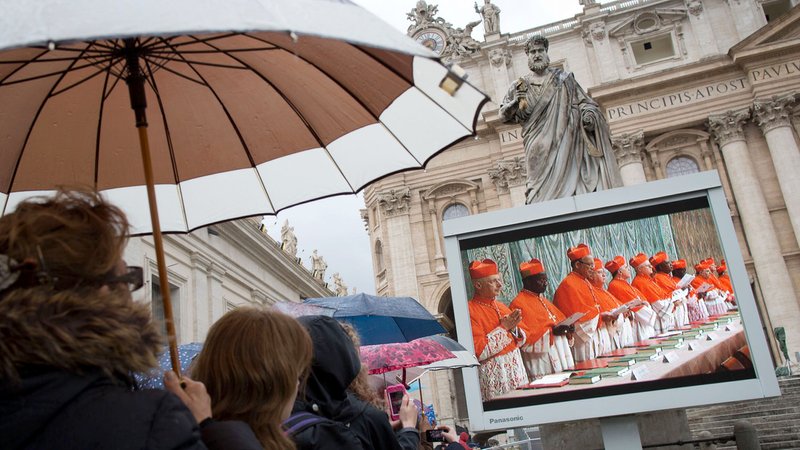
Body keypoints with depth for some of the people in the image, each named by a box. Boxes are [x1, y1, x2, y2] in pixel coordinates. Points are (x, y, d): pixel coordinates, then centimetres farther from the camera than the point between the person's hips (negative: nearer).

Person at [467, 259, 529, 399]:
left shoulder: (501, 307, 11)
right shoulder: (470, 311, -13)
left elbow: (523, 339, 13)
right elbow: (479, 352, -21)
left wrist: (513, 328, -9)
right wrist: (503, 328, -17)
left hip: (516, 367, 7)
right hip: (494, 374, -7)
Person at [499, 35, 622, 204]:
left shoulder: (562, 78, 15)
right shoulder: (520, 86, 14)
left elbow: (582, 100, 12)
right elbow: (504, 115, 13)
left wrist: (588, 115, -8)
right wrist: (514, 103, -7)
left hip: (566, 137, 0)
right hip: (540, 144, 0)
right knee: (545, 179, -12)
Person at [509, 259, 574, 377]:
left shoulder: (542, 300, 17)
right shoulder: (518, 304, -11)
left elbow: (559, 318, 22)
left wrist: (567, 327, 0)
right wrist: (550, 331, -22)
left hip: (559, 353, 8)